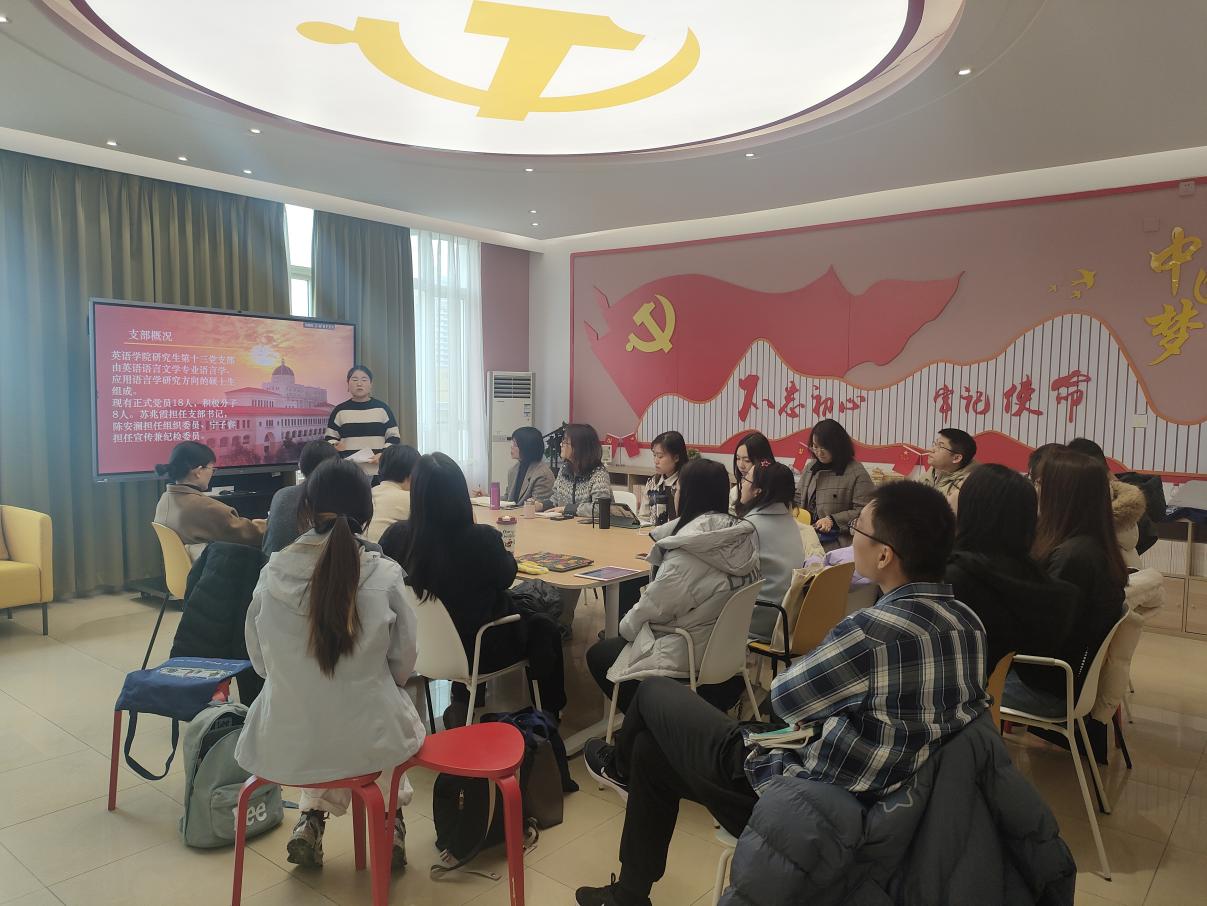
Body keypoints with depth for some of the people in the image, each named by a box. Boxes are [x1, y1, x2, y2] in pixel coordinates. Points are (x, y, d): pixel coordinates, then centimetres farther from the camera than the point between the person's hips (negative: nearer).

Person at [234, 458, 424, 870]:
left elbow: (261, 663, 2)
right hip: (369, 743, -2)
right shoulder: (386, 577, -16)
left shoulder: (272, 573, -11)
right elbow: (402, 667, -4)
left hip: (285, 744, 2)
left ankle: (313, 818, 24)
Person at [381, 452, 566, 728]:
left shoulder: (396, 536, -20)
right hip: (481, 654, -4)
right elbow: (505, 578, -9)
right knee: (544, 628, 23)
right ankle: (548, 714, 42)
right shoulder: (483, 538, -29)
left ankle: (462, 706, 39)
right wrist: (504, 550, 12)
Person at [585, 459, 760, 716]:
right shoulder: (740, 537, -4)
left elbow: (654, 605, -17)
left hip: (687, 654, -8)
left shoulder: (688, 551, -27)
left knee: (597, 655, 12)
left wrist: (626, 626, 1)